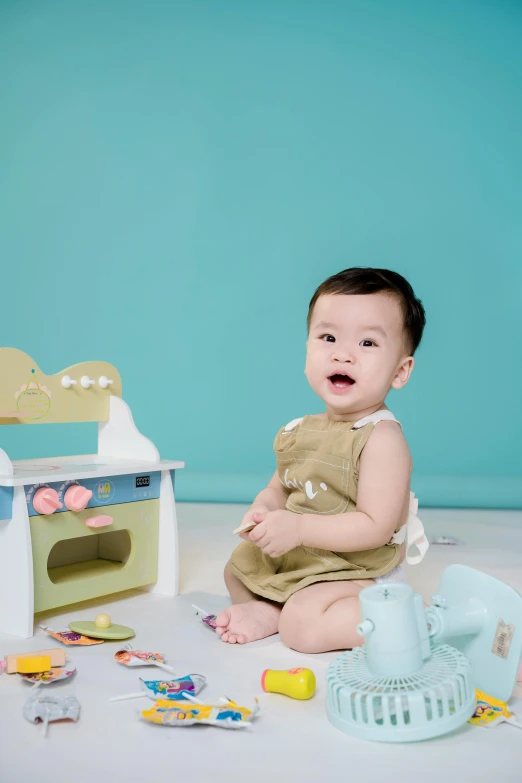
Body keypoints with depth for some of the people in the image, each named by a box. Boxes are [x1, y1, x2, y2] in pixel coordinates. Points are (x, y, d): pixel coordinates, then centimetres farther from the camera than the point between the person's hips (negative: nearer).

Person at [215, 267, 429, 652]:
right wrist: (263, 511, -13)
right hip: (295, 560, 9)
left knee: (303, 625, -29)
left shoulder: (382, 439, -25)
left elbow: (376, 527, -30)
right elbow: (279, 488, 11)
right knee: (238, 569, 22)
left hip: (360, 573, -8)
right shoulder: (301, 431, -1)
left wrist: (298, 528, -33)